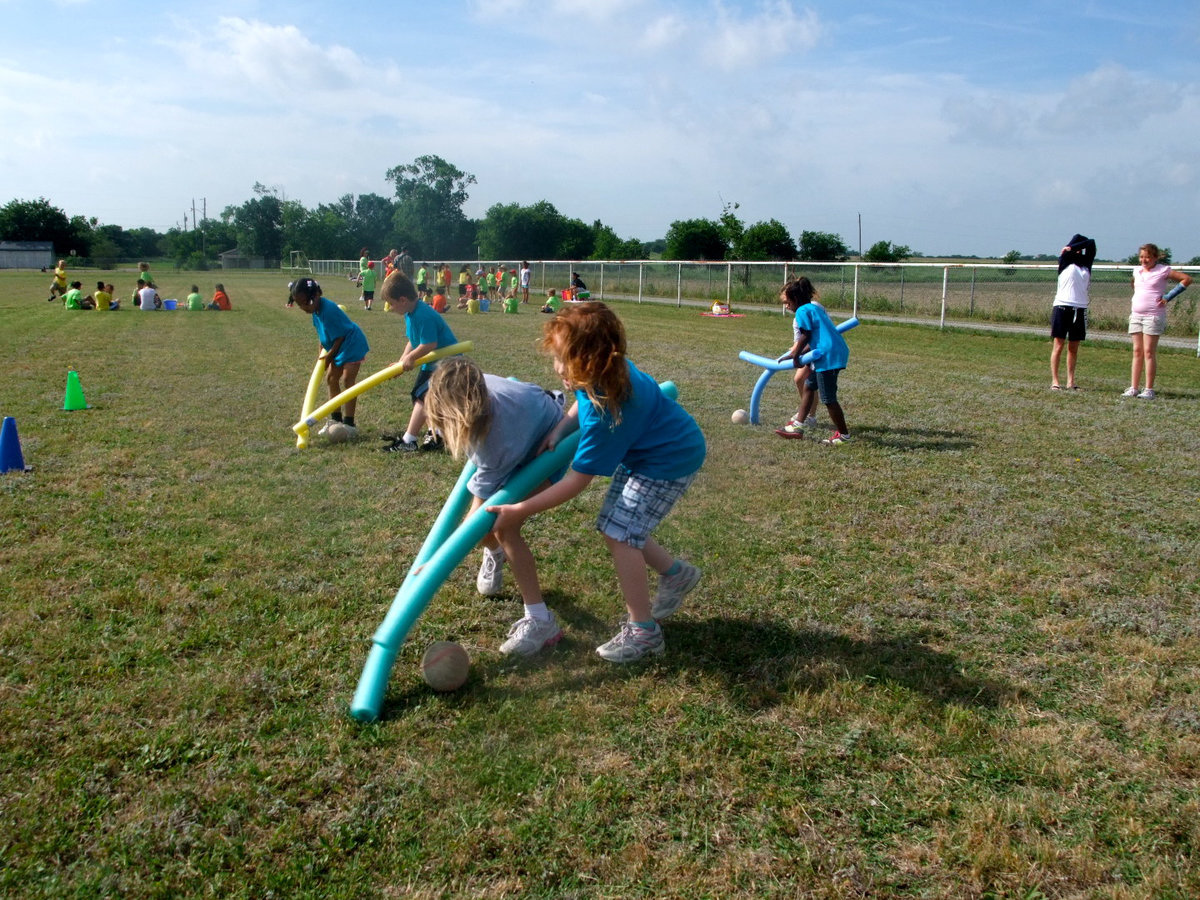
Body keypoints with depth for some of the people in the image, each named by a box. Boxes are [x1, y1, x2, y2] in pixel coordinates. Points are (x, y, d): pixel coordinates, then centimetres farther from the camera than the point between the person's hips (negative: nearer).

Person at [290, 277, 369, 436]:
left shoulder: (329, 310, -29)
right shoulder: (316, 309, -2)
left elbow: (340, 336, -23)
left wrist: (330, 355, -14)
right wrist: (323, 346, 4)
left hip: (352, 344, -10)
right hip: (338, 347, 10)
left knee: (347, 380, -12)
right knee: (331, 378, 12)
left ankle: (349, 424, -9)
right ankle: (336, 418, 21)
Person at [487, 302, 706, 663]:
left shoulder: (605, 414, -38)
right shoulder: (605, 373, -16)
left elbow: (576, 482, -30)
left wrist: (520, 511, -25)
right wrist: (560, 429, -9)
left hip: (670, 459, -9)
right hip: (647, 446, 9)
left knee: (620, 532, -13)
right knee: (617, 527, 11)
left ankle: (643, 630, -1)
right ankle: (676, 573, 32)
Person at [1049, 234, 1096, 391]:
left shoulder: (1086, 263, 18)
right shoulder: (1065, 262, 6)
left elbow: (1091, 244, 8)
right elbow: (1077, 238, 3)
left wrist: (1072, 248, 6)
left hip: (1080, 309, 4)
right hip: (1062, 306, -4)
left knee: (1074, 347, 5)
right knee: (1058, 345, -5)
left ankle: (1070, 381, 7)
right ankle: (1054, 381, -4)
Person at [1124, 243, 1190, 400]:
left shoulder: (1163, 271, -4)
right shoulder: (1137, 271, 13)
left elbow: (1187, 279, -4)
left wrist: (1168, 297, -8)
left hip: (1153, 316, -6)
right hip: (1136, 315, 6)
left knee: (1149, 352, -7)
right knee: (1137, 352, 5)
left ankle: (1149, 390, -5)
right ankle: (1133, 388, 5)